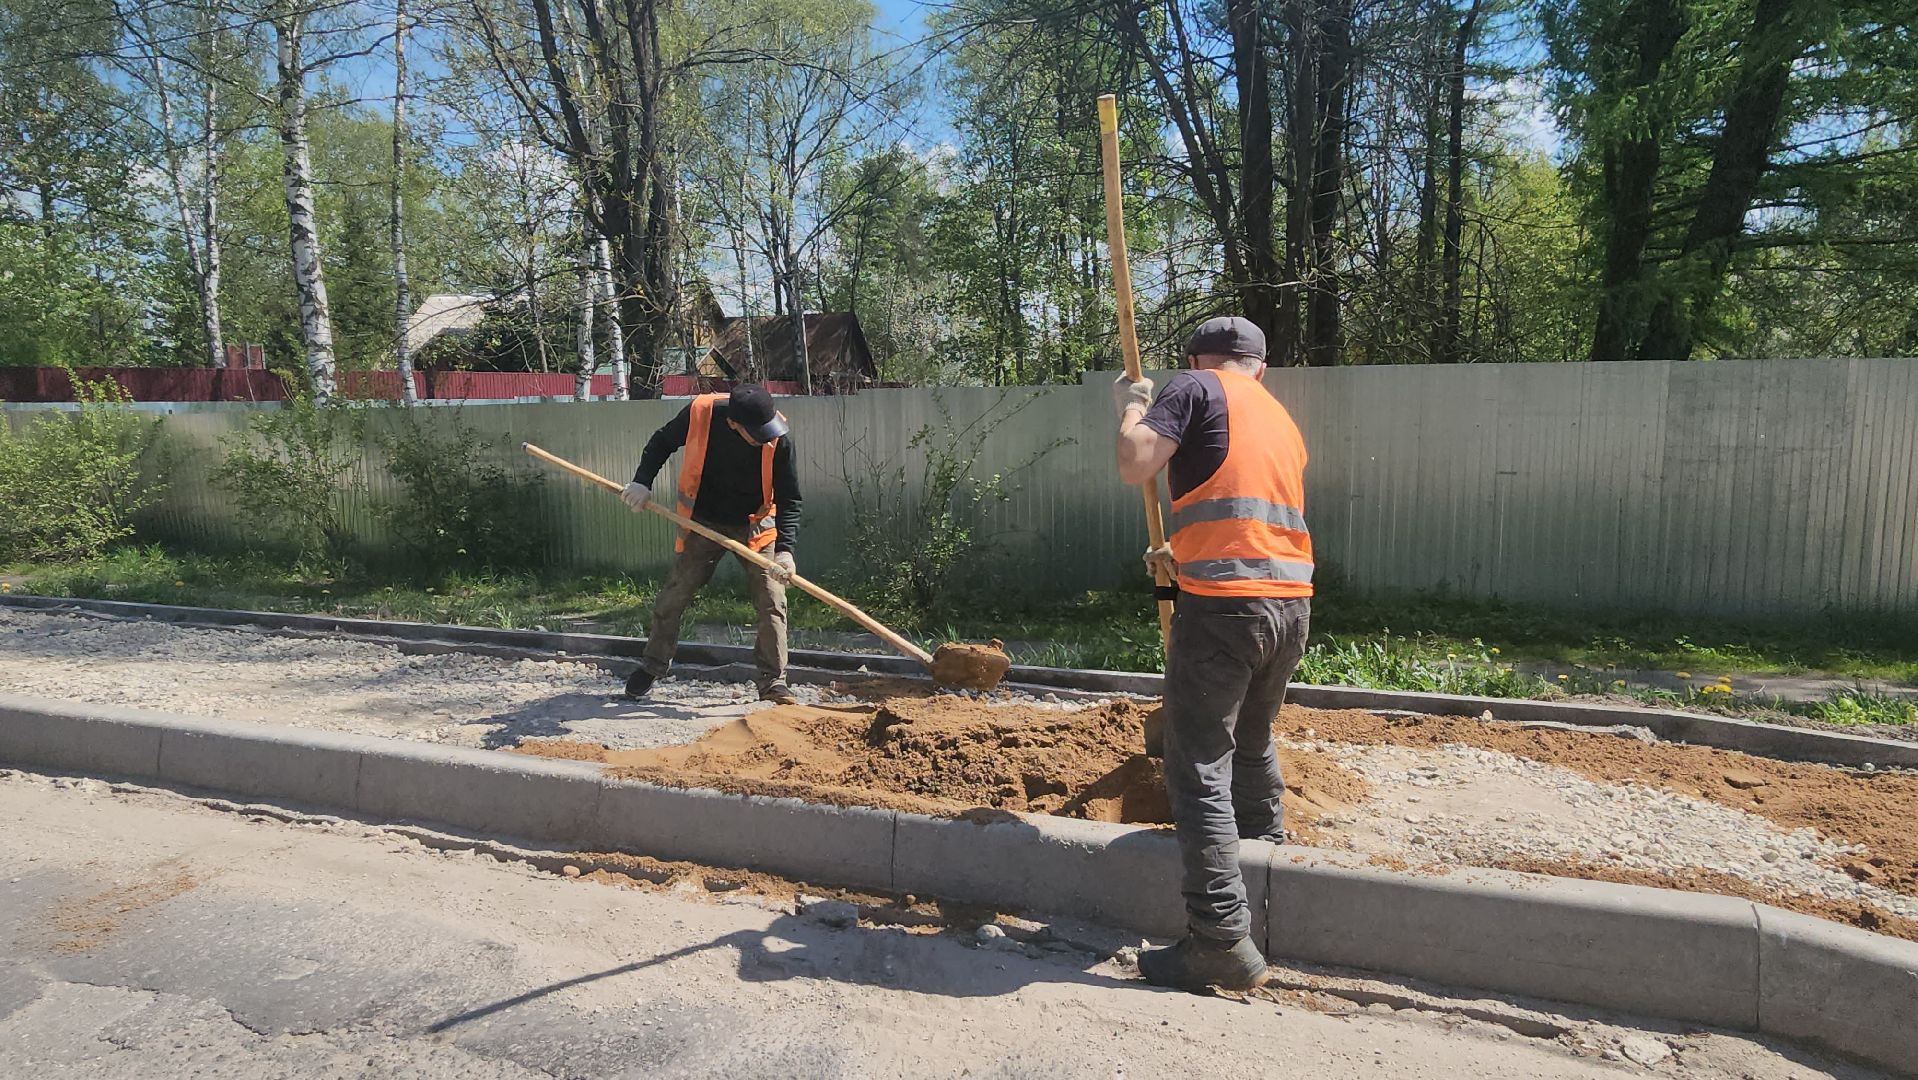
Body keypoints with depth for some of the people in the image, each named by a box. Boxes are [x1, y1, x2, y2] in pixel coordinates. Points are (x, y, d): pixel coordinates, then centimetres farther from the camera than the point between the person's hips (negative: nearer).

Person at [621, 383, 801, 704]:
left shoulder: (779, 437, -24)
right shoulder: (700, 413, -23)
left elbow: (788, 497, -19)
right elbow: (662, 443, -1)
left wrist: (785, 548, -30)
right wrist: (642, 482, -12)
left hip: (755, 526, -1)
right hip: (703, 522, 1)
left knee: (772, 603, -8)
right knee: (672, 598, 7)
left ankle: (773, 682, 2)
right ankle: (652, 666, 29)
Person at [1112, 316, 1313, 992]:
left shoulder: (1197, 388, 2)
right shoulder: (1283, 422, 25)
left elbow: (1135, 466, -12)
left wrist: (1133, 406, 7)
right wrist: (1185, 559, 44)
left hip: (1223, 605, -8)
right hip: (1292, 602, 8)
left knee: (1200, 768, -3)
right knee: (1252, 743, 29)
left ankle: (1223, 941, -4)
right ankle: (1264, 850, 50)